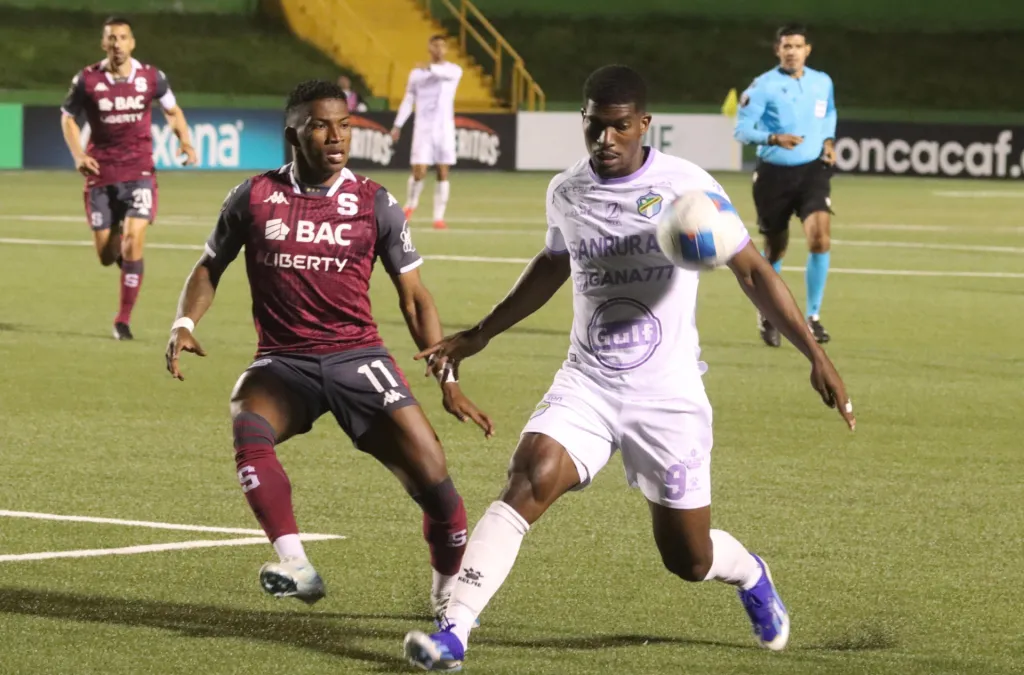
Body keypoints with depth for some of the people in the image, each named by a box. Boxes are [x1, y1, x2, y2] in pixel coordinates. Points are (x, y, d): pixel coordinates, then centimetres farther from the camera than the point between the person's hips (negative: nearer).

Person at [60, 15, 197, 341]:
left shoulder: (152, 78, -4)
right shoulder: (87, 80, -5)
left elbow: (173, 111, 14)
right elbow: (67, 118, 8)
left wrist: (184, 140, -5)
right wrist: (78, 155, -8)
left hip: (139, 171, -1)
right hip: (101, 173, 1)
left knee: (133, 243, -16)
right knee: (106, 255, 4)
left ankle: (123, 319, -4)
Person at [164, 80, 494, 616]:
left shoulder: (374, 205, 3)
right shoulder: (255, 198, 3)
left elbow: (414, 299, 8)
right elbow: (210, 267, 16)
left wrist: (447, 380, 1)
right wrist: (184, 323, -4)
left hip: (357, 356, 0)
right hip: (282, 361, 0)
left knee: (430, 470, -12)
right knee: (248, 430, -33)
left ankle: (449, 589, 12)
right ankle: (296, 566, -39)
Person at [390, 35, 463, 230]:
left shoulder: (454, 70, 0)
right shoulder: (417, 73, 8)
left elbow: (448, 73, -26)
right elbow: (408, 100, 13)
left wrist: (431, 68, -45)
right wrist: (398, 125, 5)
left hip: (444, 128, 0)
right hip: (422, 128, 0)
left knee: (443, 173, -1)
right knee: (419, 172, -8)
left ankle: (439, 216, 5)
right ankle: (411, 203, 19)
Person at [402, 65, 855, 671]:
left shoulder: (687, 186, -9)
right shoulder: (566, 193, 3)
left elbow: (753, 272, -3)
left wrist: (815, 354, -9)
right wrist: (482, 334, 27)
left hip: (669, 395, -2)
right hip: (587, 386, 2)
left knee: (689, 559, 6)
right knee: (529, 482, -25)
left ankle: (750, 574, 43)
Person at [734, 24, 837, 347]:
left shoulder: (822, 82, 5)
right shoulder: (763, 86, -8)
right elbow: (742, 129, -9)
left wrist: (828, 141, 7)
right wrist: (774, 139, -25)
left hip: (812, 171, 2)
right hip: (774, 174, -2)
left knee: (820, 237, -19)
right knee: (775, 248, 10)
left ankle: (813, 317, -9)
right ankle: (768, 315, 35)